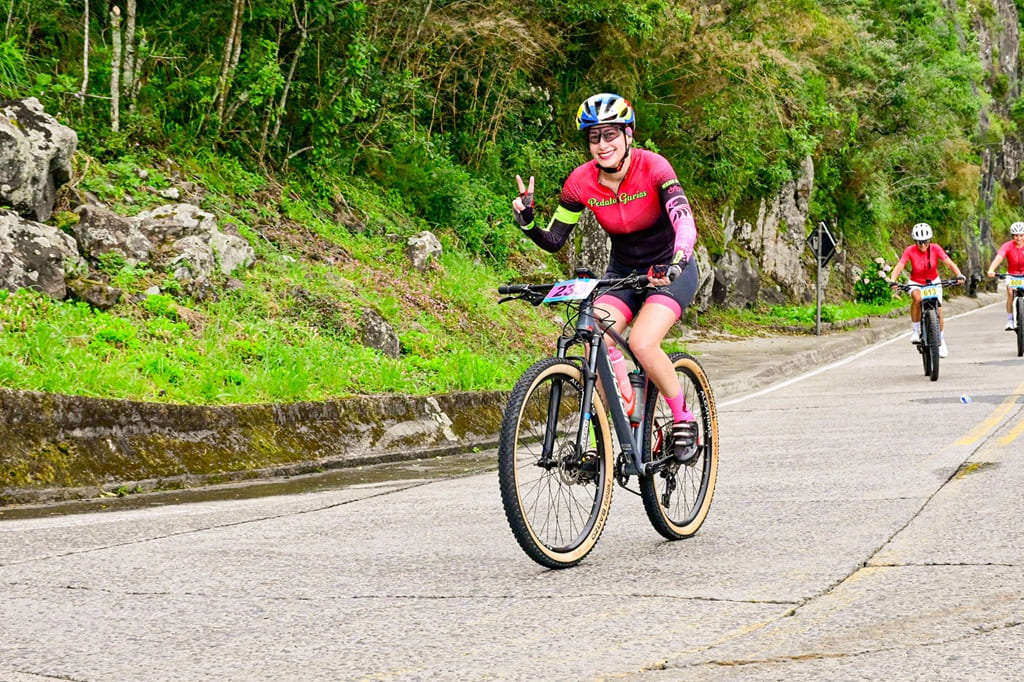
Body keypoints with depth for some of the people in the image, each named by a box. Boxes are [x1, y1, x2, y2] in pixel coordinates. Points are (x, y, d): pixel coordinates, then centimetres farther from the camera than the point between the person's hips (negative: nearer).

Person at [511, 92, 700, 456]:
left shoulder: (652, 167, -23)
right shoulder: (581, 181, -12)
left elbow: (685, 221, -36)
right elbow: (554, 240, -7)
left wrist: (674, 264, -54)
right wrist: (527, 222, -27)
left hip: (669, 272, -4)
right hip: (621, 271, 4)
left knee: (642, 343, -27)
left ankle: (684, 419, -4)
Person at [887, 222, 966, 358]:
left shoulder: (936, 249, -18)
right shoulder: (910, 251, -21)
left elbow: (949, 263, -26)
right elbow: (899, 266, -30)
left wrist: (959, 275, -44)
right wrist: (892, 281, -48)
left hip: (933, 282, 2)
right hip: (916, 283, -2)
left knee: (938, 312, -7)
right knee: (917, 298, -36)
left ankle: (941, 342, 17)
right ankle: (915, 330, -20)